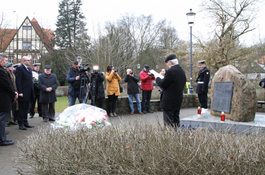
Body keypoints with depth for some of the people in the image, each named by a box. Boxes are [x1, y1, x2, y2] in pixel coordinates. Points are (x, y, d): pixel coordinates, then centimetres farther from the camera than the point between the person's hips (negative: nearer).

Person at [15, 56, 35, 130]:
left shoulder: (29, 69, 15)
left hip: (28, 93, 8)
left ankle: (25, 123, 24)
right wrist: (20, 92, -21)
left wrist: (32, 91, 14)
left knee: (26, 109, 15)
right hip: (23, 93, -8)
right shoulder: (20, 69, -11)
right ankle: (21, 124, 8)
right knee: (21, 109, 0)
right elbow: (18, 81, -17)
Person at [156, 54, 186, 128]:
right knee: (176, 121, 16)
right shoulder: (182, 71, 9)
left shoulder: (171, 71, -18)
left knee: (168, 122, -2)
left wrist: (157, 79, 2)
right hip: (178, 101, 9)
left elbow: (163, 84, -17)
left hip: (169, 102, -9)